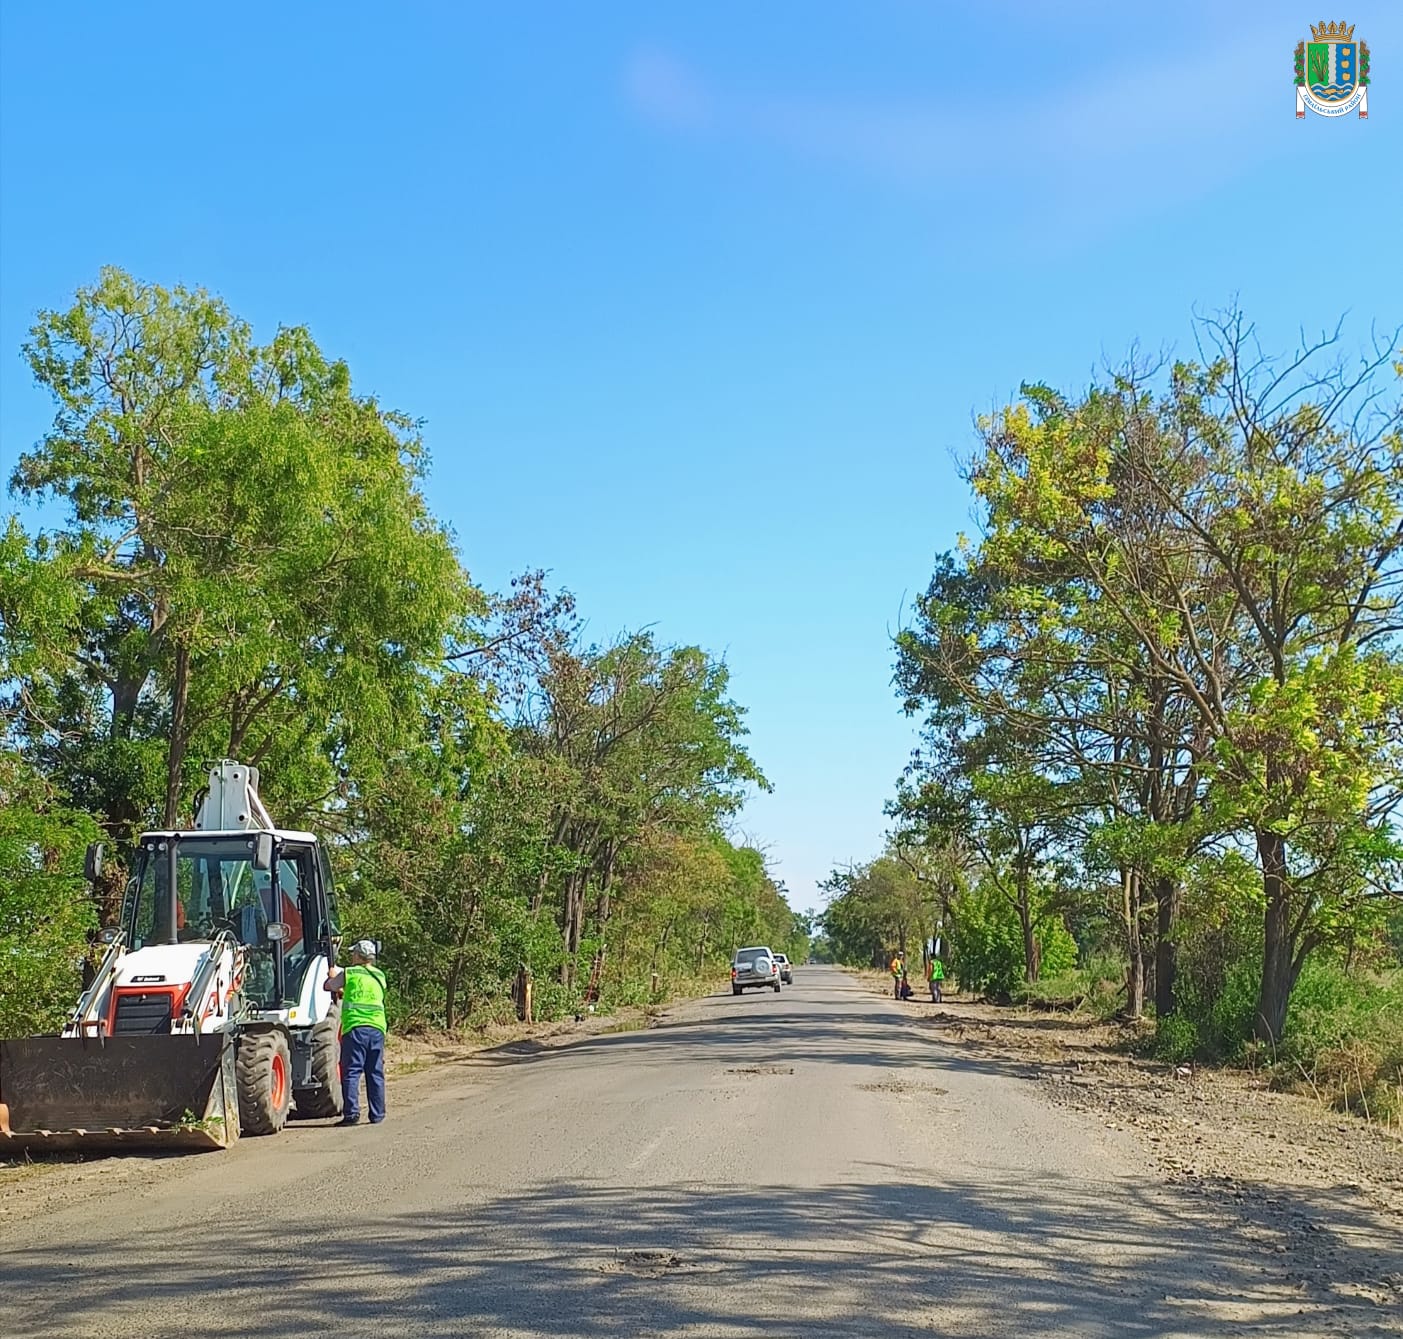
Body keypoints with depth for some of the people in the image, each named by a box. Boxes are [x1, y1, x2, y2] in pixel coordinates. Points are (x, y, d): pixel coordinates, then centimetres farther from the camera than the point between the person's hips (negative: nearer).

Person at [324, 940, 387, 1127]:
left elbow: (328, 986, 12)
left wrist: (332, 975, 33)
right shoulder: (380, 976, 14)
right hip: (377, 1028, 4)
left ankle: (352, 1113, -8)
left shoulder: (349, 974, 1)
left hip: (355, 1028, -4)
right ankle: (377, 1114, 11)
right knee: (375, 1073, 9)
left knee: (351, 1072, -2)